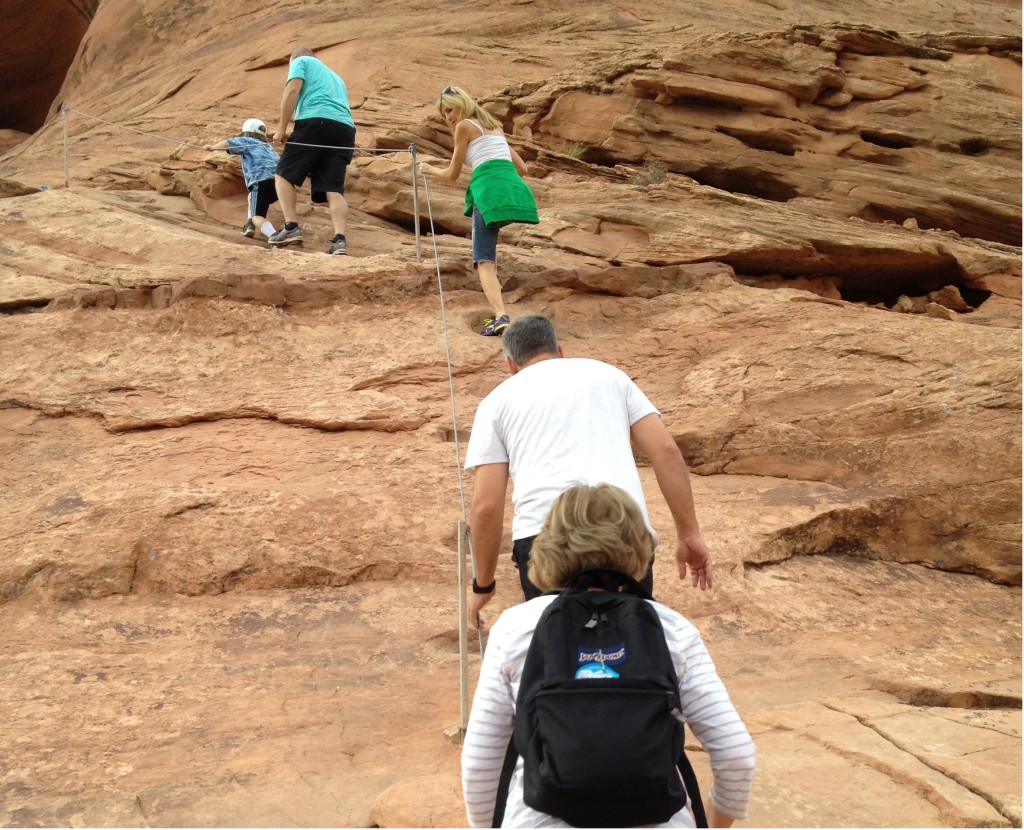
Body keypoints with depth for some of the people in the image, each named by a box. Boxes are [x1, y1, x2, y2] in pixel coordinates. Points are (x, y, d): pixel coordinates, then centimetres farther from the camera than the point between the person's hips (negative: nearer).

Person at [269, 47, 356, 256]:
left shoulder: (301, 62, 18)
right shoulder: (335, 76, 38)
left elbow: (292, 91, -1)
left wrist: (281, 128, -1)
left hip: (316, 121, -6)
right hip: (345, 128, 6)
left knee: (284, 174, 6)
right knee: (334, 188, -1)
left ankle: (291, 228, -7)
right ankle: (339, 239, -19)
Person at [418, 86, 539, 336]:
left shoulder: (464, 126, 9)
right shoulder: (494, 127, 30)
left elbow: (452, 175, 14)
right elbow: (521, 167, 32)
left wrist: (429, 169, 31)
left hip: (489, 189, -7)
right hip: (515, 189, 7)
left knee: (484, 260, -9)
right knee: (486, 230, 32)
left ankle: (500, 316, -30)